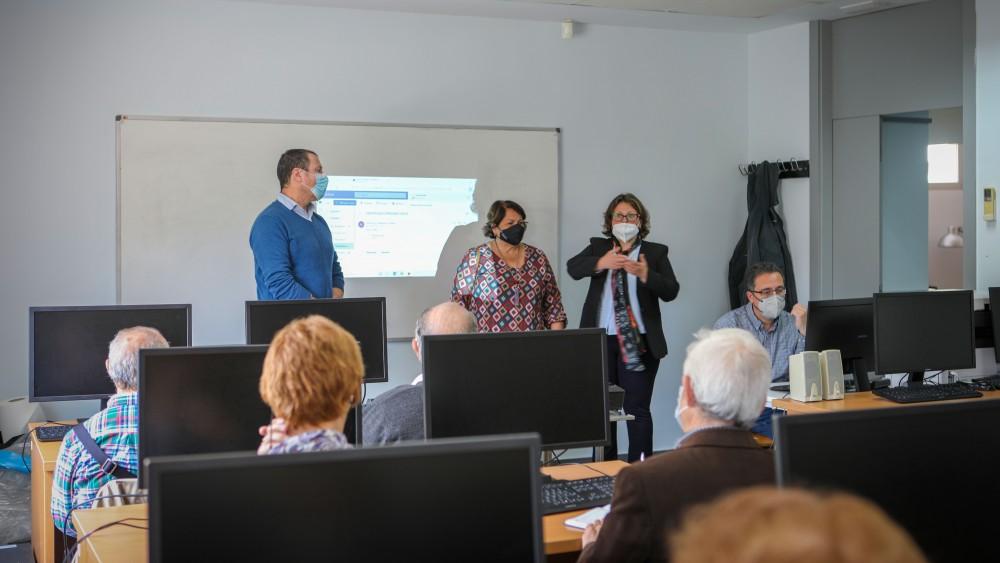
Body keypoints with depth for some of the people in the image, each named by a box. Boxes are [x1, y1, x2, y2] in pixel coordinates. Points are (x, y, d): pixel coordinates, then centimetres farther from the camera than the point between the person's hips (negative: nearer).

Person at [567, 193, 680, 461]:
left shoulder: (656, 252, 5)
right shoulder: (598, 247, 11)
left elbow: (671, 291, -5)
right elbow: (573, 268, -7)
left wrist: (645, 274, -23)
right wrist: (602, 263, -25)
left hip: (638, 341, -2)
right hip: (600, 339, 2)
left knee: (637, 408, -3)